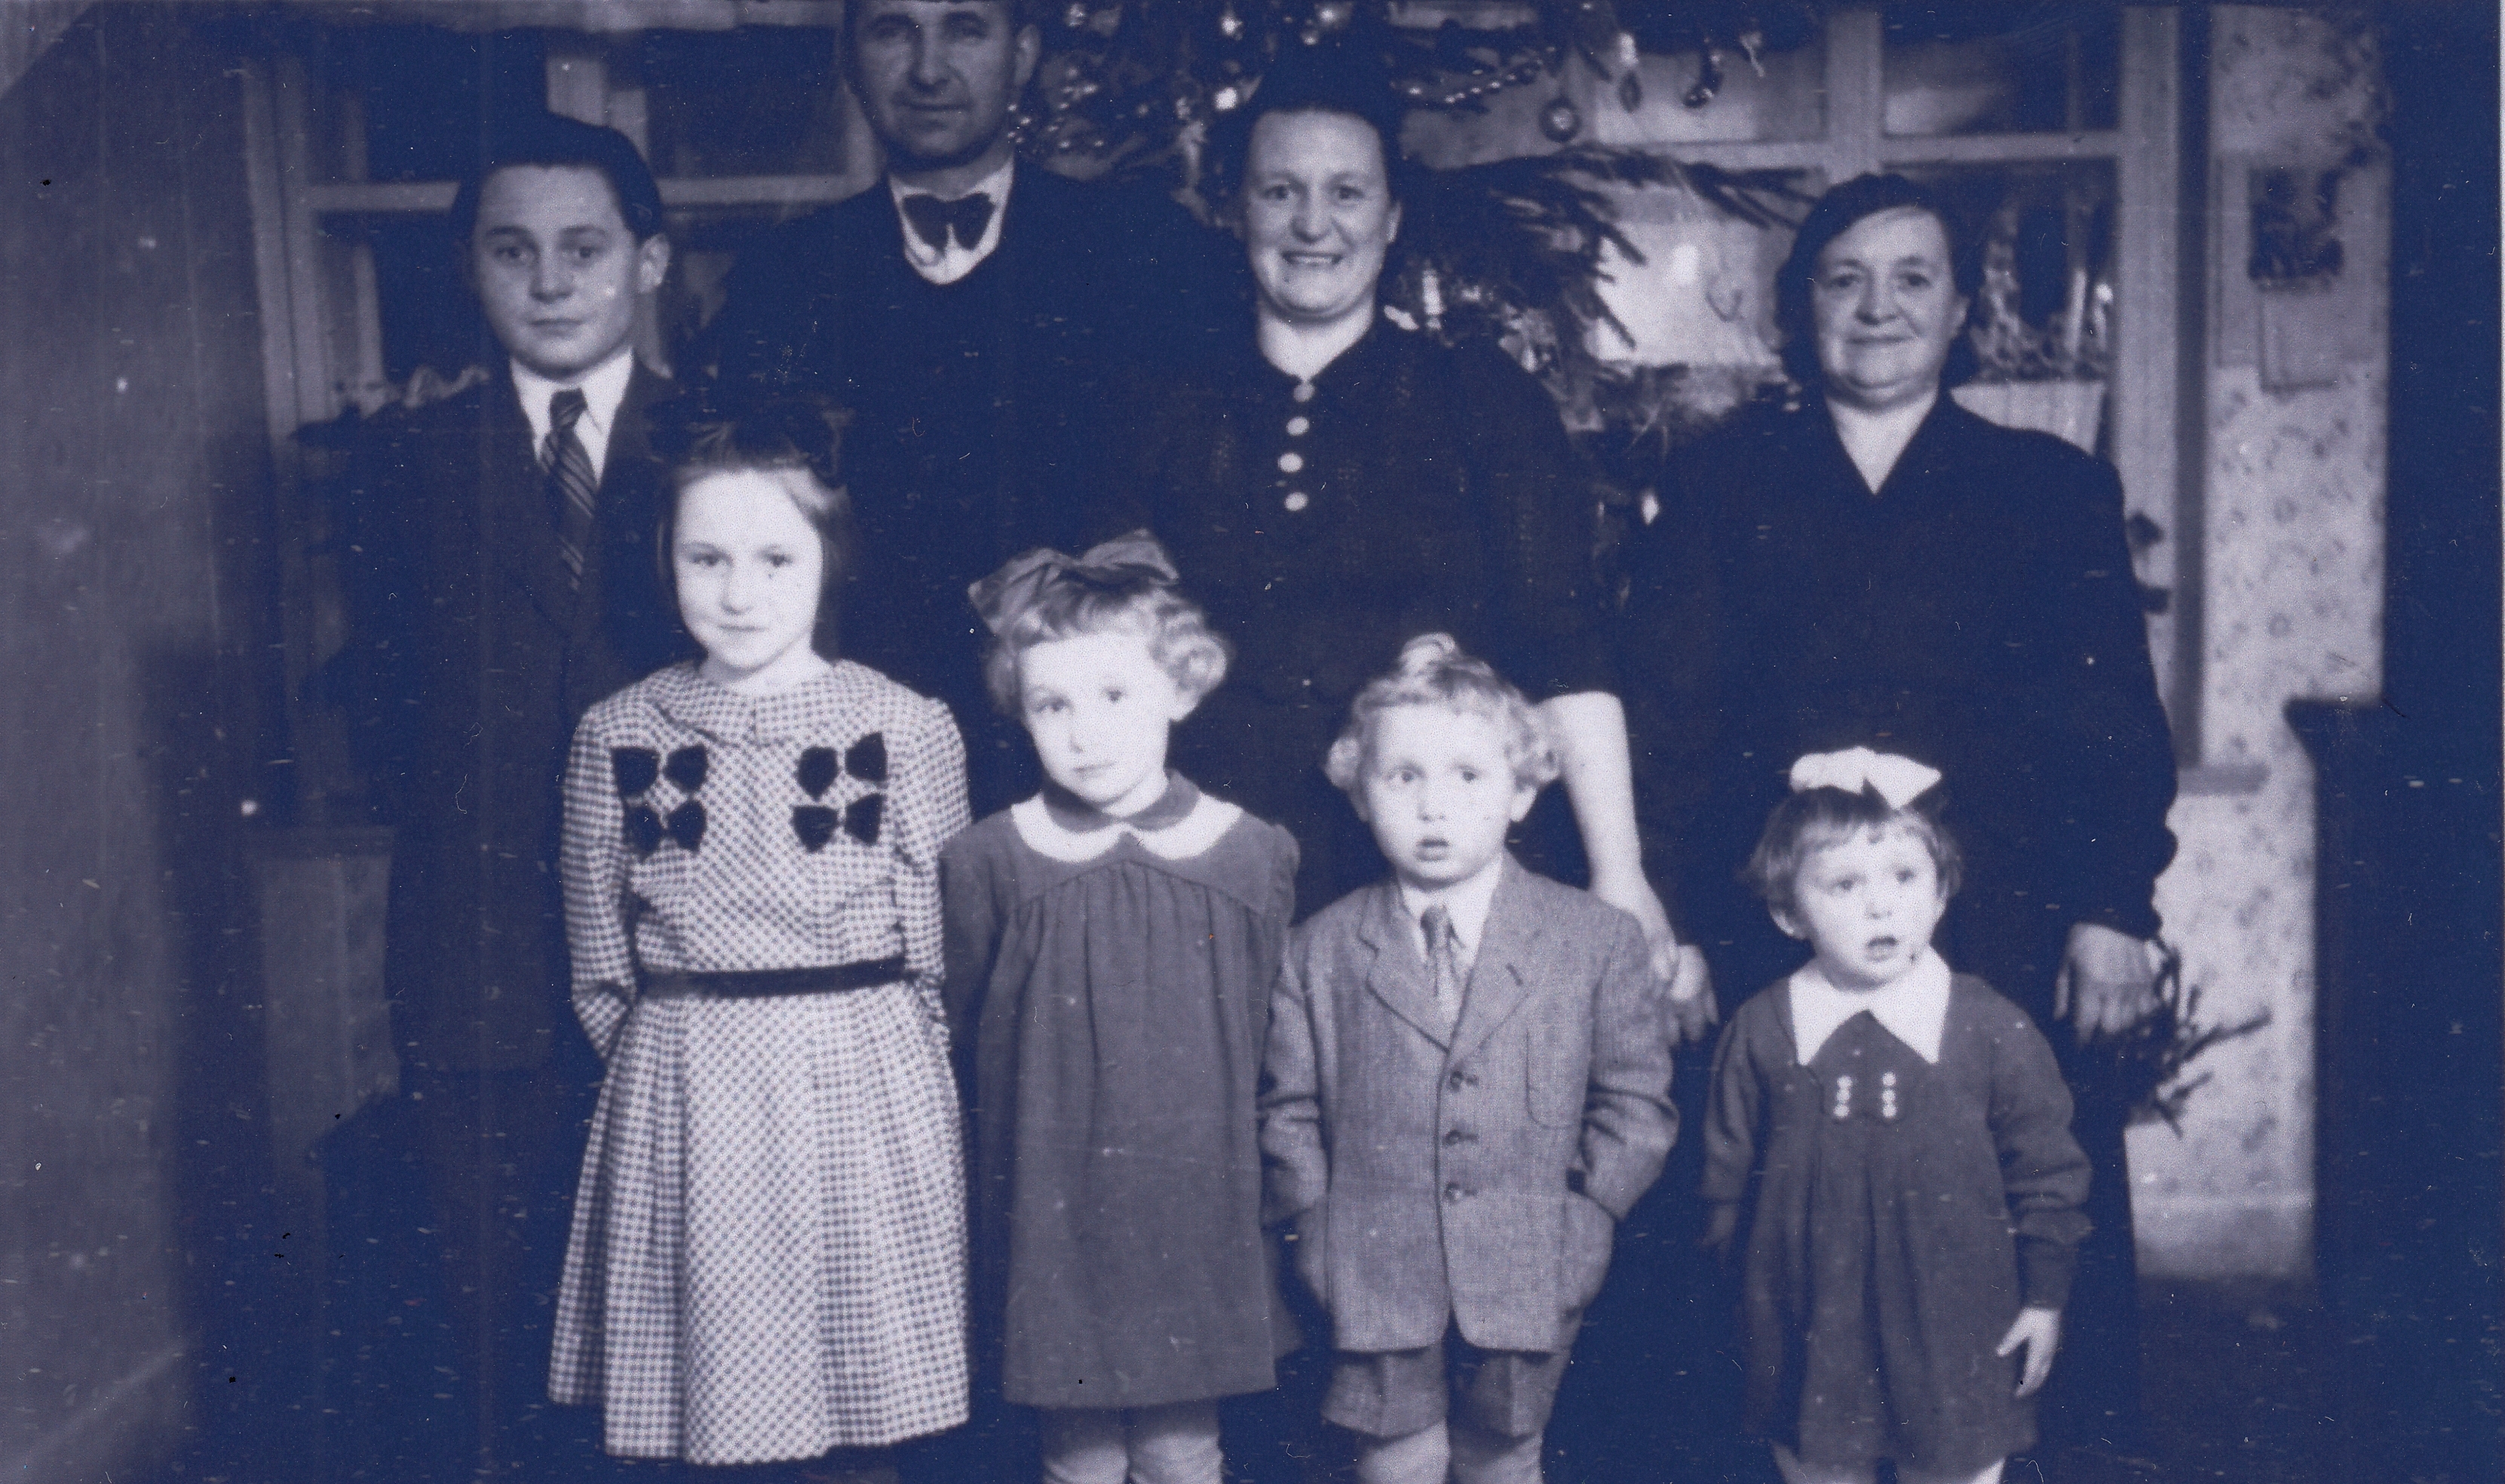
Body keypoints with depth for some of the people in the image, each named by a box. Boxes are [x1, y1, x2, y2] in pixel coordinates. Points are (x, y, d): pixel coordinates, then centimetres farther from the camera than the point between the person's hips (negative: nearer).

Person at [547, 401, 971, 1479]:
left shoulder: (908, 730, -5)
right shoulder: (616, 736, 1)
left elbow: (936, 953, 0)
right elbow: (598, 968, 8)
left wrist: (865, 1060, 3)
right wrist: (679, 1062, 5)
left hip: (865, 1090, -1)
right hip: (677, 1097, 2)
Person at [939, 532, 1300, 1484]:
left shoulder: (1251, 858, -2)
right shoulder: (988, 863, -3)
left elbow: (1260, 1036, 7)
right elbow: (969, 1032, 7)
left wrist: (1205, 1137, 7)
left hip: (1197, 1207, 1)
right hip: (1052, 1207, 0)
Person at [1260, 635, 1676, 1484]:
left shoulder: (1600, 942, -3)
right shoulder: (1320, 952, -1)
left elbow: (1637, 1104, 1)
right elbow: (1289, 1114, 4)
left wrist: (1577, 1225, -6)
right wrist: (1322, 1235, -4)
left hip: (1527, 1286, 0)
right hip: (1376, 1282, 0)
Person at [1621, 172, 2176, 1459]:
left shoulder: (2053, 490, 14)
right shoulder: (1720, 489, 12)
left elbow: (2117, 721, 8)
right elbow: (1666, 718, 6)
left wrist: (2115, 910, -2)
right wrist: (1671, 923, -1)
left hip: (2008, 945, 0)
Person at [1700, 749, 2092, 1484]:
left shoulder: (1994, 1029, -6)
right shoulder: (1760, 1032, -3)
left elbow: (2047, 1169, 2)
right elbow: (1726, 1175, 5)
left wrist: (2045, 1297, 3)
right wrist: (1721, 1312, 8)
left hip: (1955, 1344, -1)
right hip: (1808, 1335, 1)